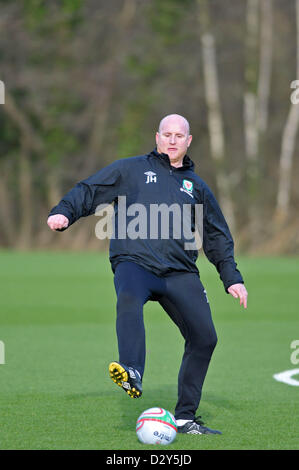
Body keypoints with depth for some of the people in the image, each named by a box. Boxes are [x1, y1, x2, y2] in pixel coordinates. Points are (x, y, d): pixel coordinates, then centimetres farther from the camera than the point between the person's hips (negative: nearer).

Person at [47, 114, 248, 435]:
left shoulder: (197, 187, 25)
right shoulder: (131, 170, 16)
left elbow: (218, 237, 29)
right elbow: (89, 191, 12)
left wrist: (232, 278, 21)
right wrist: (65, 212, -8)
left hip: (181, 272, 4)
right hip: (134, 261, -4)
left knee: (204, 336, -9)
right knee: (129, 299, -38)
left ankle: (185, 417, 3)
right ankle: (132, 375, -56)